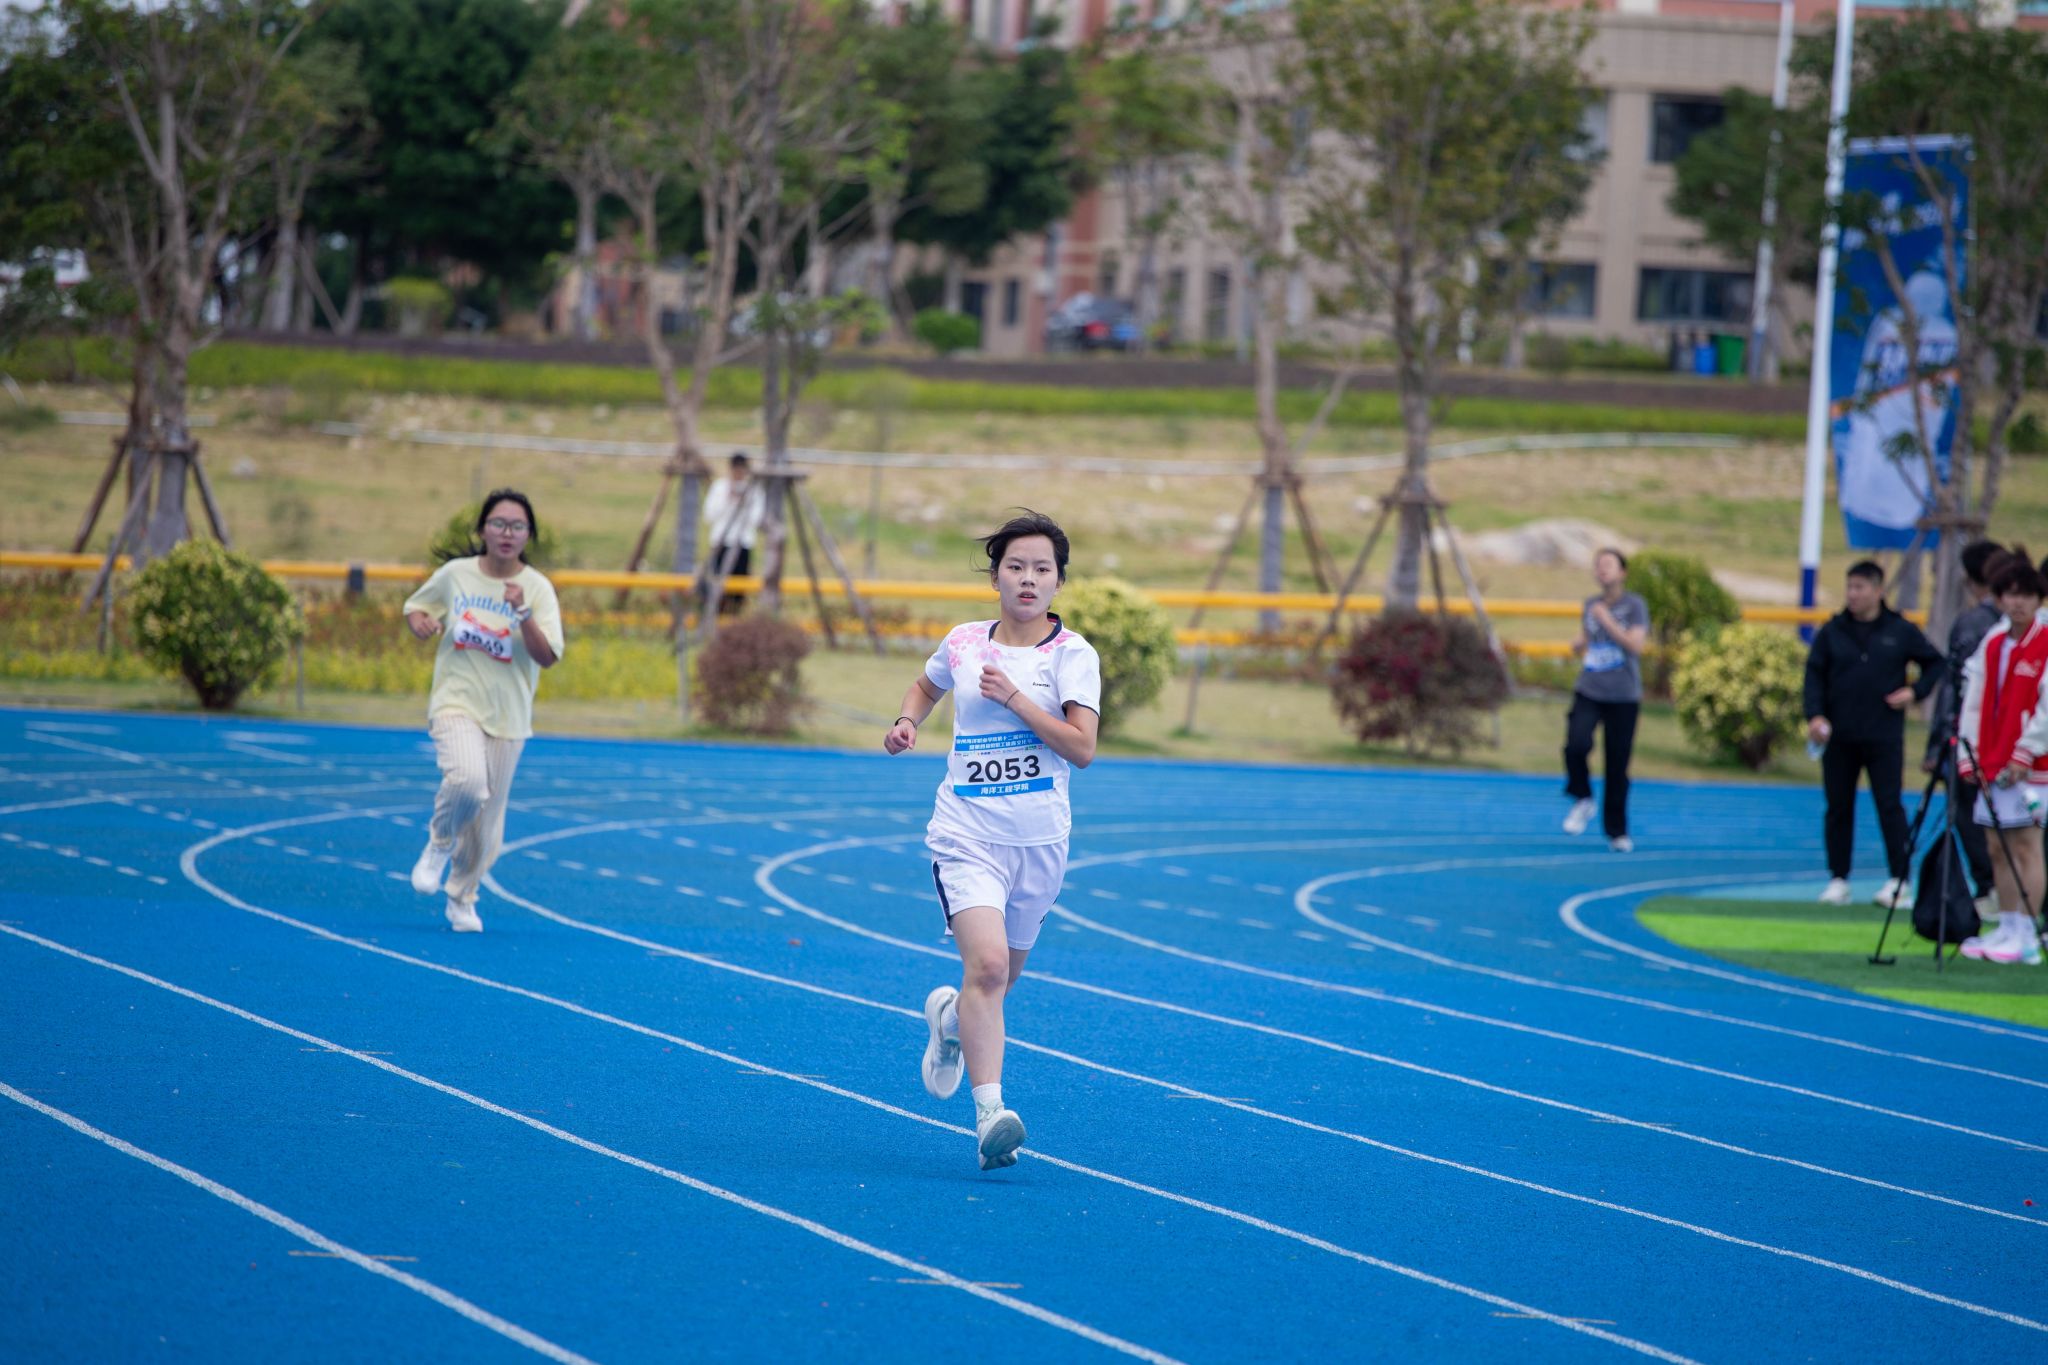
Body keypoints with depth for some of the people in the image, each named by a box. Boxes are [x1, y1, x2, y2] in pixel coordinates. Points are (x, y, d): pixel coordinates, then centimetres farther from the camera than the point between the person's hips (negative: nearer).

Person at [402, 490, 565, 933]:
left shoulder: (537, 588, -5)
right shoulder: (455, 574, -1)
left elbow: (547, 657, -13)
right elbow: (416, 606, 17)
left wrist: (522, 612, -27)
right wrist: (420, 621, -7)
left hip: (507, 715, 1)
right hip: (456, 702, -1)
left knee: (488, 815, 6)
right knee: (467, 780, -30)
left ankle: (462, 897, 30)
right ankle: (440, 842, 1)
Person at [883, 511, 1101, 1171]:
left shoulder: (1073, 655, -3)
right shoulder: (963, 642, 6)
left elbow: (1081, 748, -14)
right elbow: (925, 685, 29)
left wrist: (1013, 696, -19)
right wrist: (907, 722, 9)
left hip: (1039, 842, 1)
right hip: (966, 836, -1)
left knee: (1002, 975, 14)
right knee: (987, 964, -21)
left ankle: (950, 1018, 50)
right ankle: (990, 1113, -25)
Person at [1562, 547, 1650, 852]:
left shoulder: (1635, 605, -2)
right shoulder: (1590, 604, 11)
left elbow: (1637, 644, -15)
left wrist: (1607, 621, -17)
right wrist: (1578, 645, 2)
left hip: (1623, 698, -3)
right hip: (1588, 692, 3)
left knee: (1618, 766, 1)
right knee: (1576, 745, -24)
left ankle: (1617, 831, 15)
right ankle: (1582, 801, 0)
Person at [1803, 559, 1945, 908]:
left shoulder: (1901, 631, 3)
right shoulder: (1832, 632, 6)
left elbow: (1936, 664, 14)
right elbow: (1814, 675, 3)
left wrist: (1915, 691, -2)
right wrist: (1815, 715, -11)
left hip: (1884, 737, -2)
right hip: (1839, 736, 2)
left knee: (1889, 807, -5)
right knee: (1839, 808, 5)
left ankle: (1899, 881, -1)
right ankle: (1838, 880, 13)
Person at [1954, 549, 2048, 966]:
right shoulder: (1992, 643, 12)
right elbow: (1974, 702, 14)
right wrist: (1969, 755, 6)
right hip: (1993, 764, 7)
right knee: (2000, 846, 8)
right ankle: (2007, 929, 15)